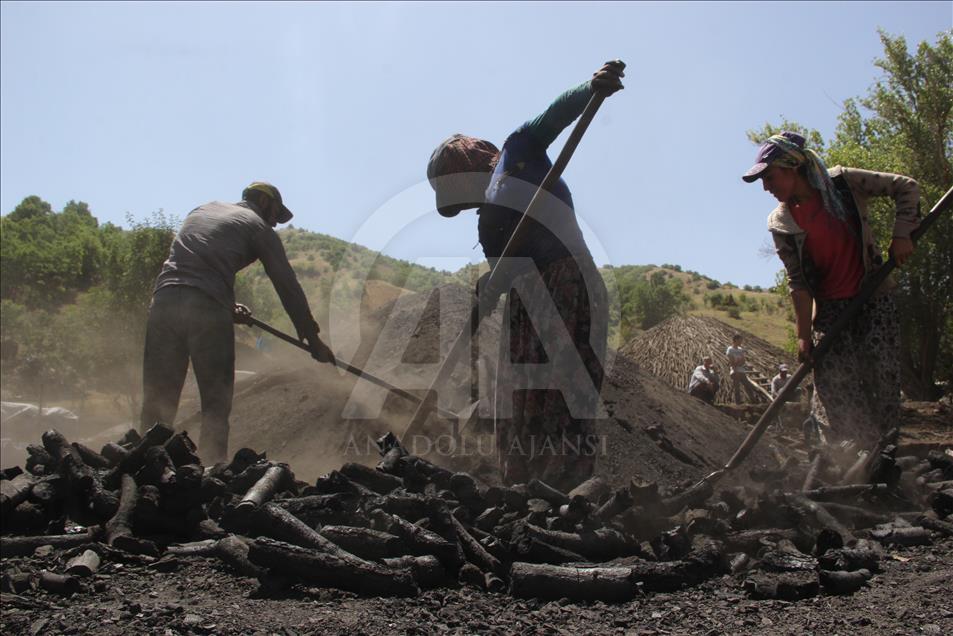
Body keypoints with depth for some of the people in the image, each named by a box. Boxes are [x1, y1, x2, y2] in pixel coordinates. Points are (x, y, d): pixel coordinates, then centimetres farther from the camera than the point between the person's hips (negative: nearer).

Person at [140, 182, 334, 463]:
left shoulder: (201, 210, 30)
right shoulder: (258, 226, 14)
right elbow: (286, 283, 11)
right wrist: (312, 337, 15)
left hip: (164, 300, 5)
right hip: (209, 310, -5)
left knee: (157, 399, 6)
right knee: (216, 403, 3)